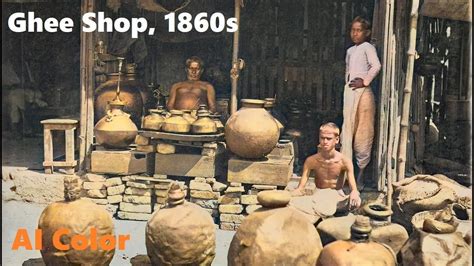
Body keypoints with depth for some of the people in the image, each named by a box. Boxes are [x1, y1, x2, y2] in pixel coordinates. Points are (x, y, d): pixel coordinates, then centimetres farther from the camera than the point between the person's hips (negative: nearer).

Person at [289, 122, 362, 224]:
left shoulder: (344, 161, -12)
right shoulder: (311, 161, -9)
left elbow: (354, 188, -18)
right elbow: (300, 189, -9)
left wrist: (354, 194, -45)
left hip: (337, 196, 0)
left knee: (356, 202, -36)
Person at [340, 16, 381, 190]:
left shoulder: (367, 47, -3)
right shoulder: (350, 51, 20)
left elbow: (376, 65, -19)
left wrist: (365, 81, -15)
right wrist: (348, 83, 15)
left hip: (363, 92, -7)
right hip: (349, 91, 7)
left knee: (363, 132, -4)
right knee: (347, 130, 6)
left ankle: (362, 169, 1)